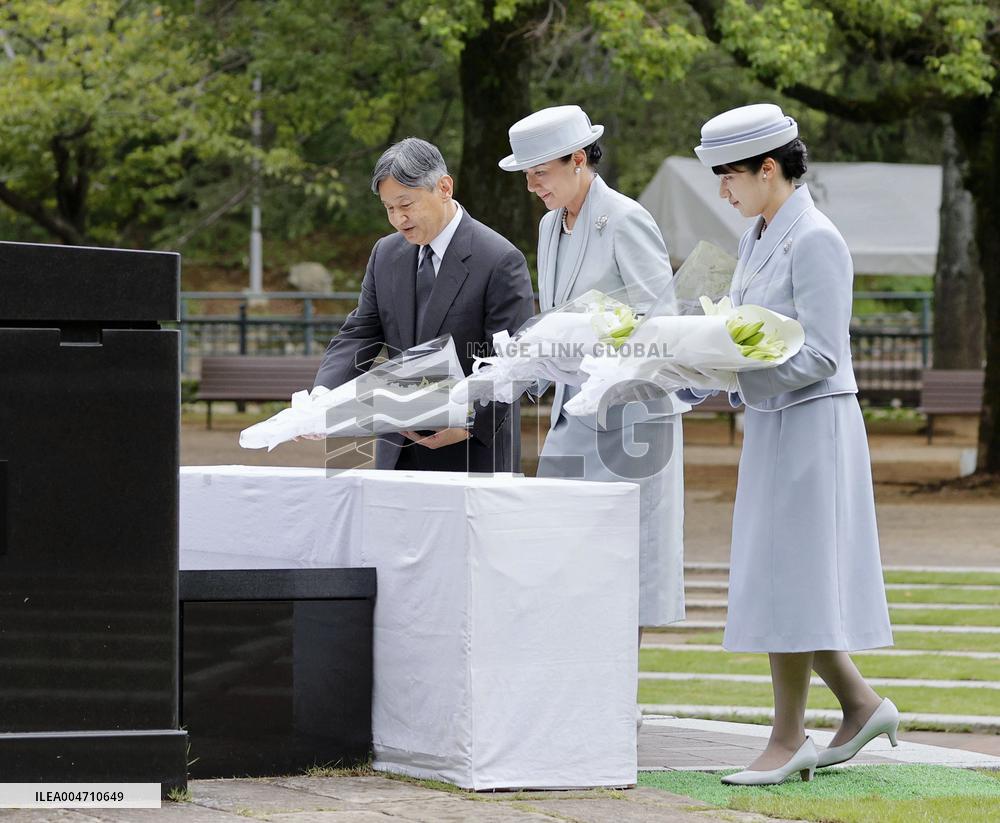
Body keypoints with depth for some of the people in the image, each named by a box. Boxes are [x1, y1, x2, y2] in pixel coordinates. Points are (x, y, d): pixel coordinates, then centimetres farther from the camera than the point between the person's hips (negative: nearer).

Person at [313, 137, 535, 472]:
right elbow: (358, 337, 6)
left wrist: (470, 423, -24)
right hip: (399, 453, 5)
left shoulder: (501, 261, -12)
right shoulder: (386, 254, 9)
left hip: (472, 453, -5)